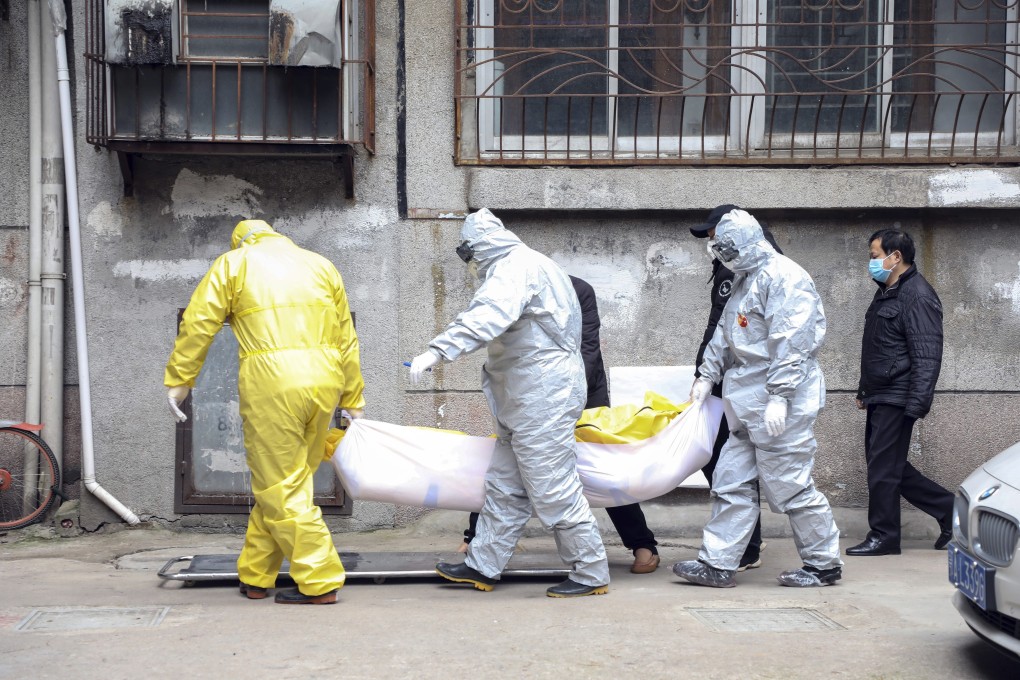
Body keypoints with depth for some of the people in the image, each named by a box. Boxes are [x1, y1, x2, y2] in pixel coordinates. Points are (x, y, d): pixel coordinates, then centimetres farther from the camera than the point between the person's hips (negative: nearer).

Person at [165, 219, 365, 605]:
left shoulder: (234, 263, 12)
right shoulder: (321, 265, 22)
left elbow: (198, 324, 2)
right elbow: (346, 339, 19)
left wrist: (178, 381, 7)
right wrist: (352, 400, 22)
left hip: (271, 383, -5)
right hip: (324, 381, 5)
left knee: (280, 487, 2)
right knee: (285, 480, 14)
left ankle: (320, 582, -1)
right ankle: (255, 577, 21)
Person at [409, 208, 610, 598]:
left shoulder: (517, 266, -13)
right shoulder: (519, 266, 21)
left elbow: (487, 317, -30)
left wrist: (437, 351, -35)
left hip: (543, 398, -11)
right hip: (524, 402, 11)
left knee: (552, 489, -6)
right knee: (504, 486, 13)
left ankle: (591, 574, 1)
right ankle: (482, 567, 19)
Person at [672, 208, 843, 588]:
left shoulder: (784, 278, -15)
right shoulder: (746, 279, 17)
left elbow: (791, 343, -22)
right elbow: (726, 334, 25)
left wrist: (779, 397, -25)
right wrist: (707, 376, 22)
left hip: (780, 403, -10)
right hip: (749, 405, 10)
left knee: (791, 486, -3)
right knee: (731, 482, 9)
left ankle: (825, 565, 12)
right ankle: (717, 564, 14)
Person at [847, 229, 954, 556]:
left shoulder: (918, 296, -14)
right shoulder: (887, 293, 17)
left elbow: (927, 355, -20)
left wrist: (916, 404, -24)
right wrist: (864, 391, 23)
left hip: (896, 401, -10)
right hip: (880, 398, 10)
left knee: (883, 468, -4)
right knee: (890, 467, 13)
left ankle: (883, 537, 7)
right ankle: (949, 510, 21)